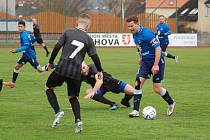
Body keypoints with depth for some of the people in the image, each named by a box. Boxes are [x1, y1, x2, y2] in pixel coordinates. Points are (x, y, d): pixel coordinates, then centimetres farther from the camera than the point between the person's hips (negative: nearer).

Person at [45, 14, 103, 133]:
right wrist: (100, 71, 21)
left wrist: (51, 62, 12)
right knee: (73, 97, 16)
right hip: (76, 71, 2)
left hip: (62, 67, -2)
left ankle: (58, 111, -1)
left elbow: (57, 47, 1)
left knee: (48, 88, 18)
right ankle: (78, 120, -3)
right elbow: (94, 56, 8)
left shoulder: (68, 32, 4)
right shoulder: (88, 39, 7)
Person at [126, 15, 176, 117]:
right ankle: (136, 111, -9)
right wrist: (140, 56, 17)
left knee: (157, 89, -2)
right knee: (138, 83, -10)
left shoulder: (147, 33, -23)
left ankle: (171, 103, 26)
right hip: (145, 62, 7)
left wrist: (156, 65, -26)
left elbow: (158, 48, -24)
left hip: (157, 61, -7)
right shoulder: (135, 35, 3)